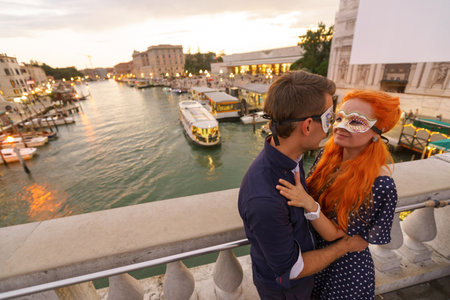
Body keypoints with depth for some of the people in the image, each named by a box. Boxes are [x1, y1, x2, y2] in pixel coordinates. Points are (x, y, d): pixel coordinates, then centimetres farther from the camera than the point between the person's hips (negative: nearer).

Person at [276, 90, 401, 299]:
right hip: (312, 249, 4)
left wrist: (310, 205, -41)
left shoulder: (381, 185, -30)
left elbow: (337, 235, -26)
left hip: (344, 267, -4)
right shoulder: (327, 155, -15)